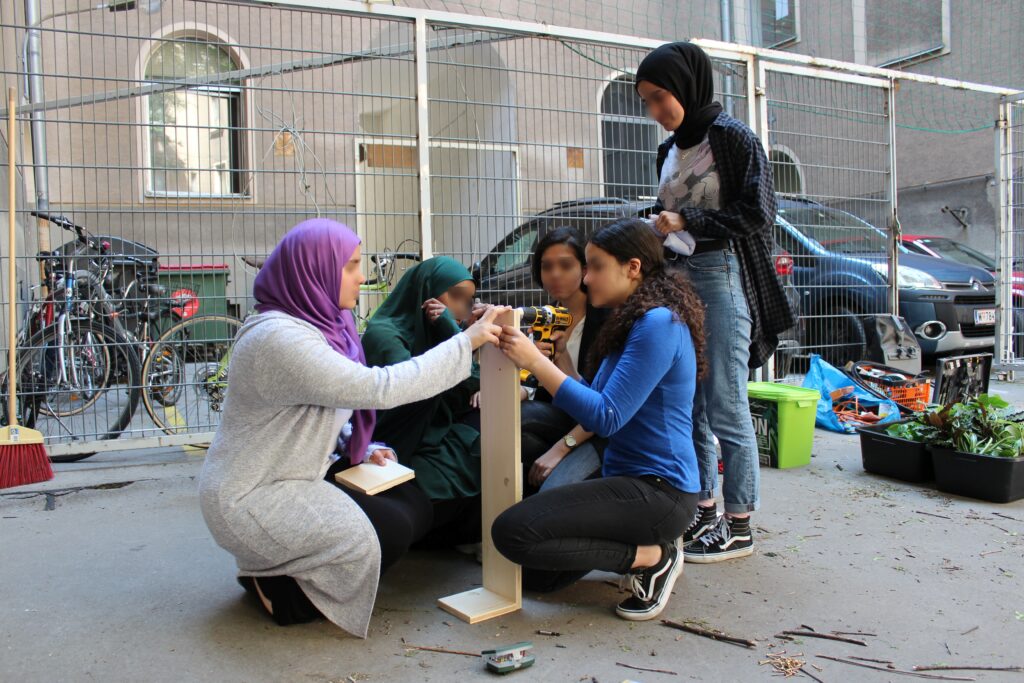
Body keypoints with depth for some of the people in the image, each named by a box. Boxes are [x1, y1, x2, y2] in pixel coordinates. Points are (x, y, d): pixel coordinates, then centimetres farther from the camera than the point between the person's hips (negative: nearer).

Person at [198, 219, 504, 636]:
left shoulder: (314, 323, 3)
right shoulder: (281, 339, -28)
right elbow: (379, 389, -34)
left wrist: (359, 450, -1)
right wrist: (466, 342, -29)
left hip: (281, 481, 9)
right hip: (247, 500, -9)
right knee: (359, 539, -22)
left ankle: (270, 570, 16)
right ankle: (274, 587, 3)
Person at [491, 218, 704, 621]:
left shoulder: (659, 323, -17)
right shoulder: (632, 322, 15)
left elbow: (606, 417, -22)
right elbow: (598, 401, 14)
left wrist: (536, 362, -22)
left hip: (657, 490, -10)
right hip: (628, 479, 10)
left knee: (512, 532, -20)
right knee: (538, 576, 9)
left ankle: (650, 558, -7)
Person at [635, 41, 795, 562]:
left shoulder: (732, 138, -4)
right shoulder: (669, 150, 17)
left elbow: (757, 214, -10)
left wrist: (686, 221, -12)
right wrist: (656, 228, 5)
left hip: (721, 278, -8)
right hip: (675, 279, 8)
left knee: (724, 408, -5)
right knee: (689, 406, 9)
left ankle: (739, 528, 7)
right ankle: (704, 512, 20)